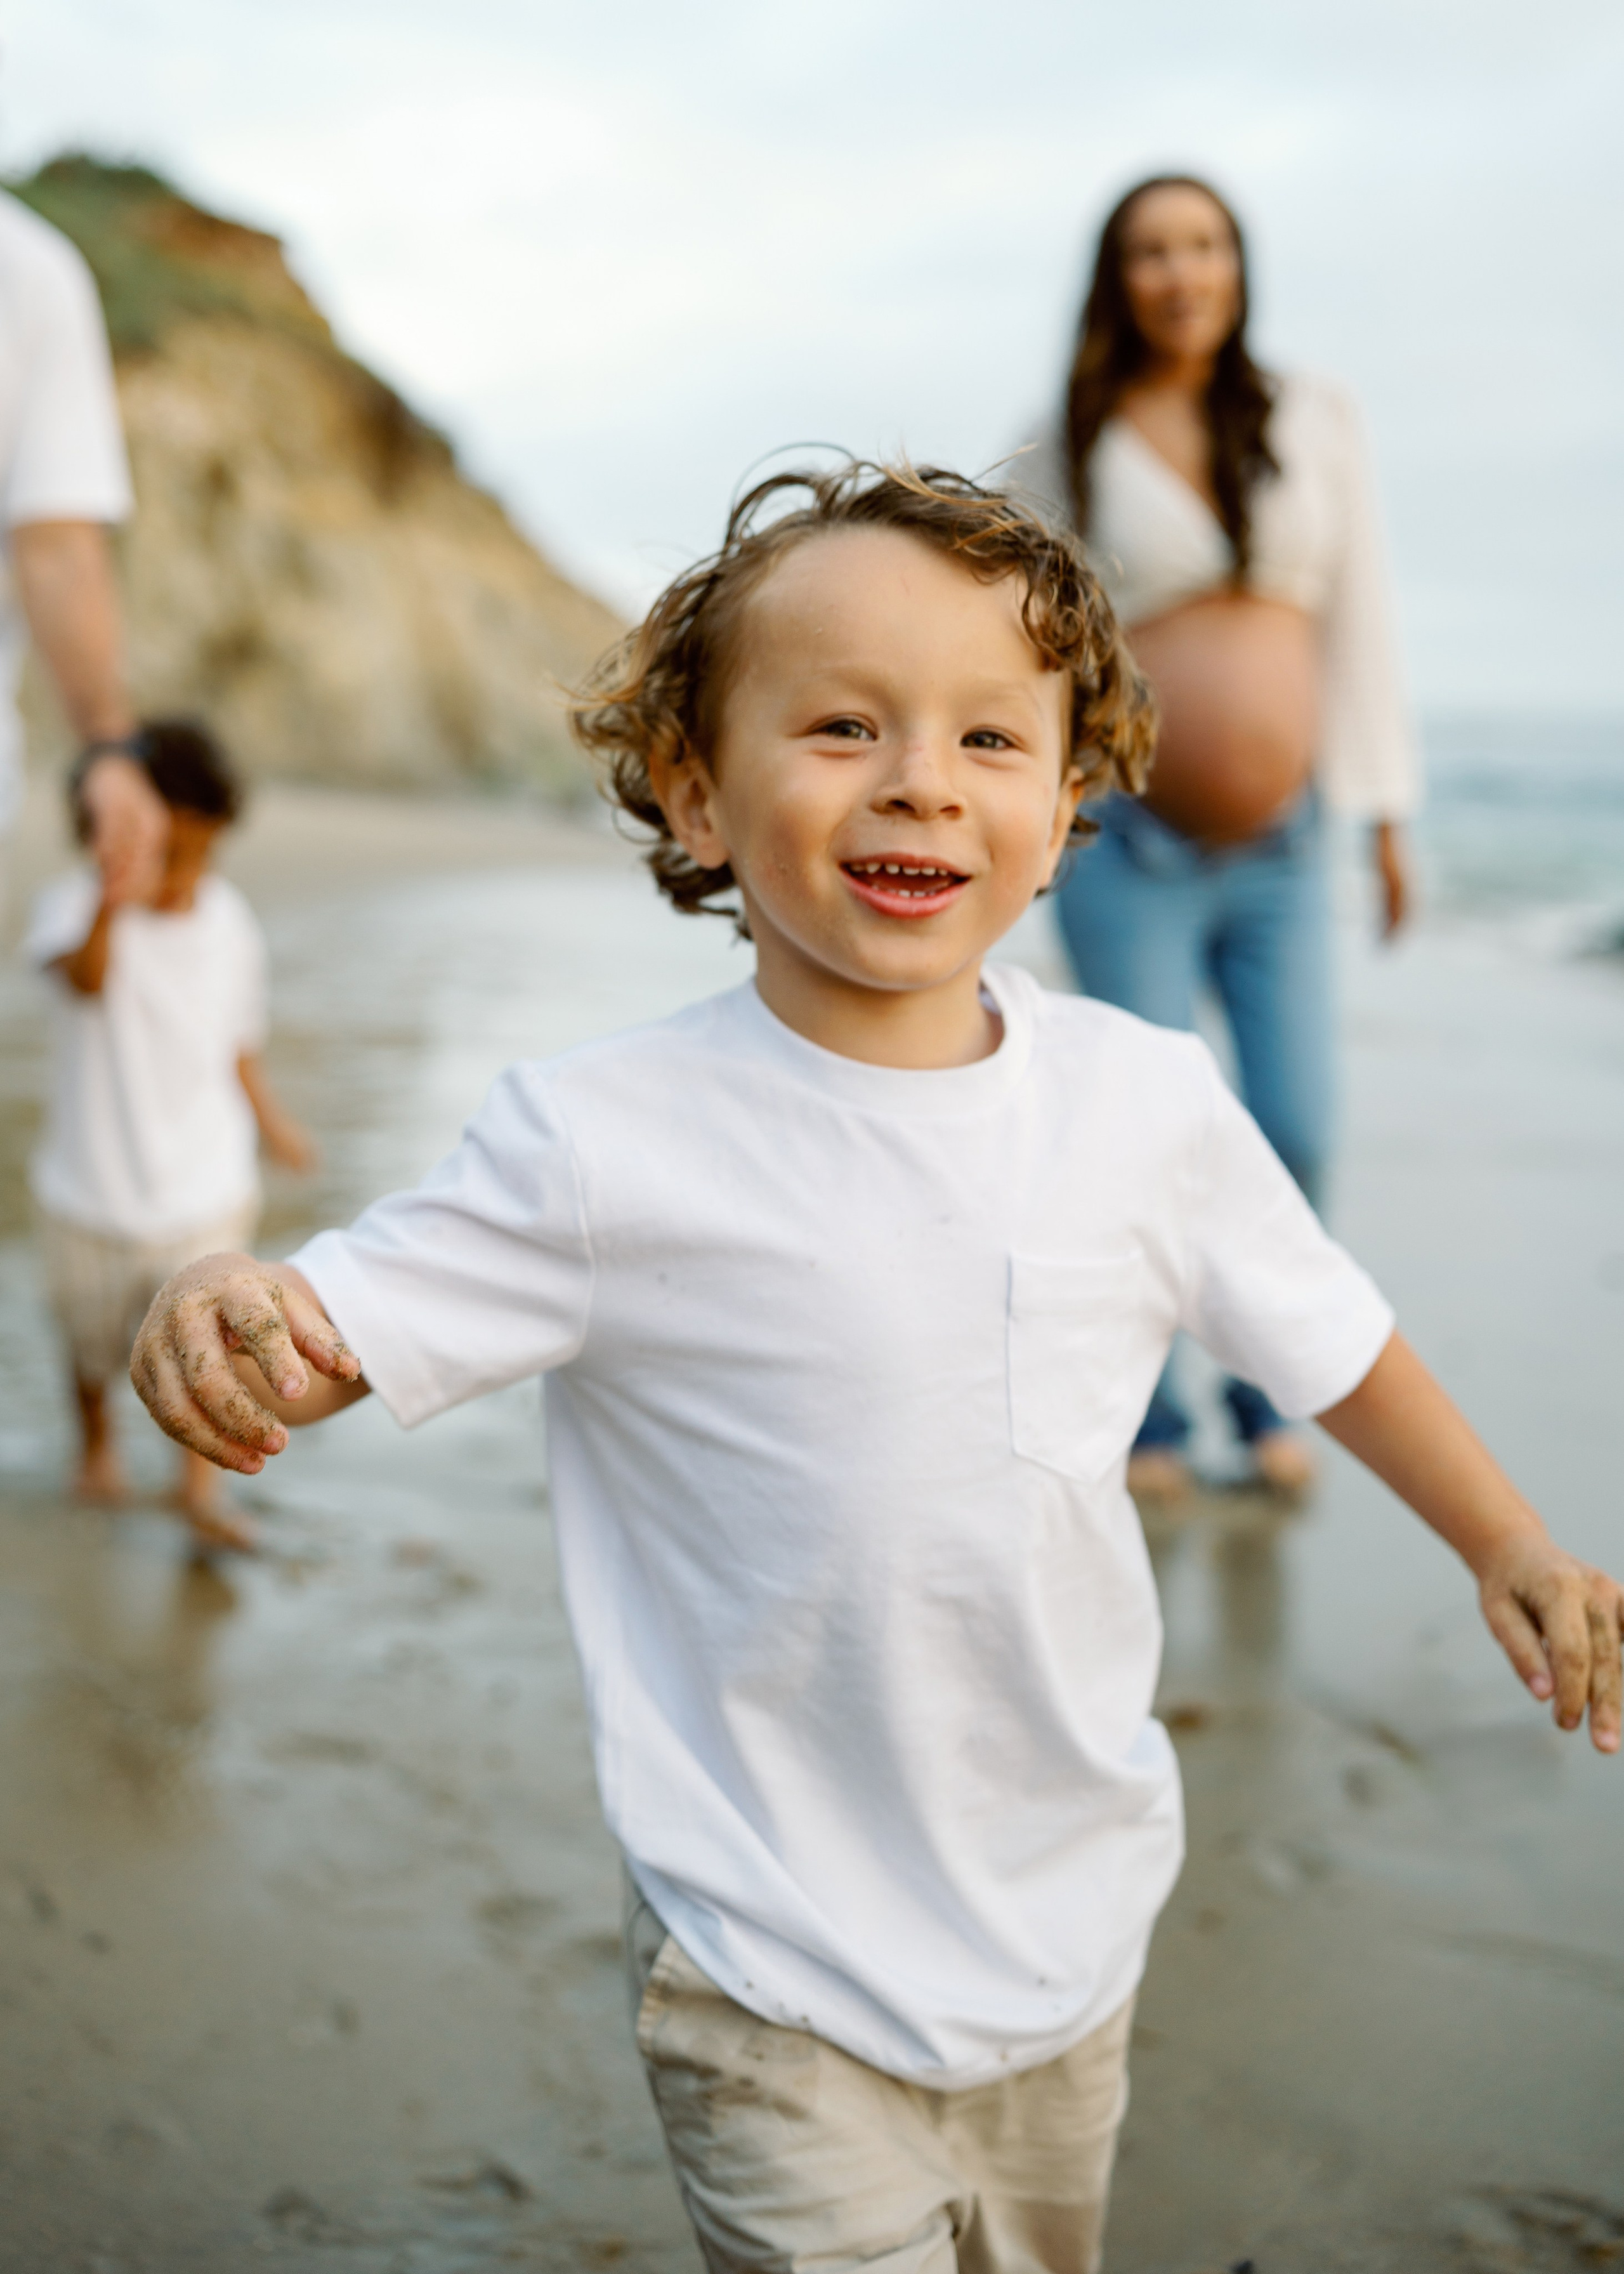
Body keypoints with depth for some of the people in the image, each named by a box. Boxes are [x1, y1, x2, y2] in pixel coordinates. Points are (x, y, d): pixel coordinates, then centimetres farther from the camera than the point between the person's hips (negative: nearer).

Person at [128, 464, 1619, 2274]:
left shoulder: (1149, 1101, -6)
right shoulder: (607, 1142, -16)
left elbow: (1326, 1335, 9)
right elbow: (326, 1339, -15)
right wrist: (220, 1317, -36)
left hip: (1073, 1915, 4)